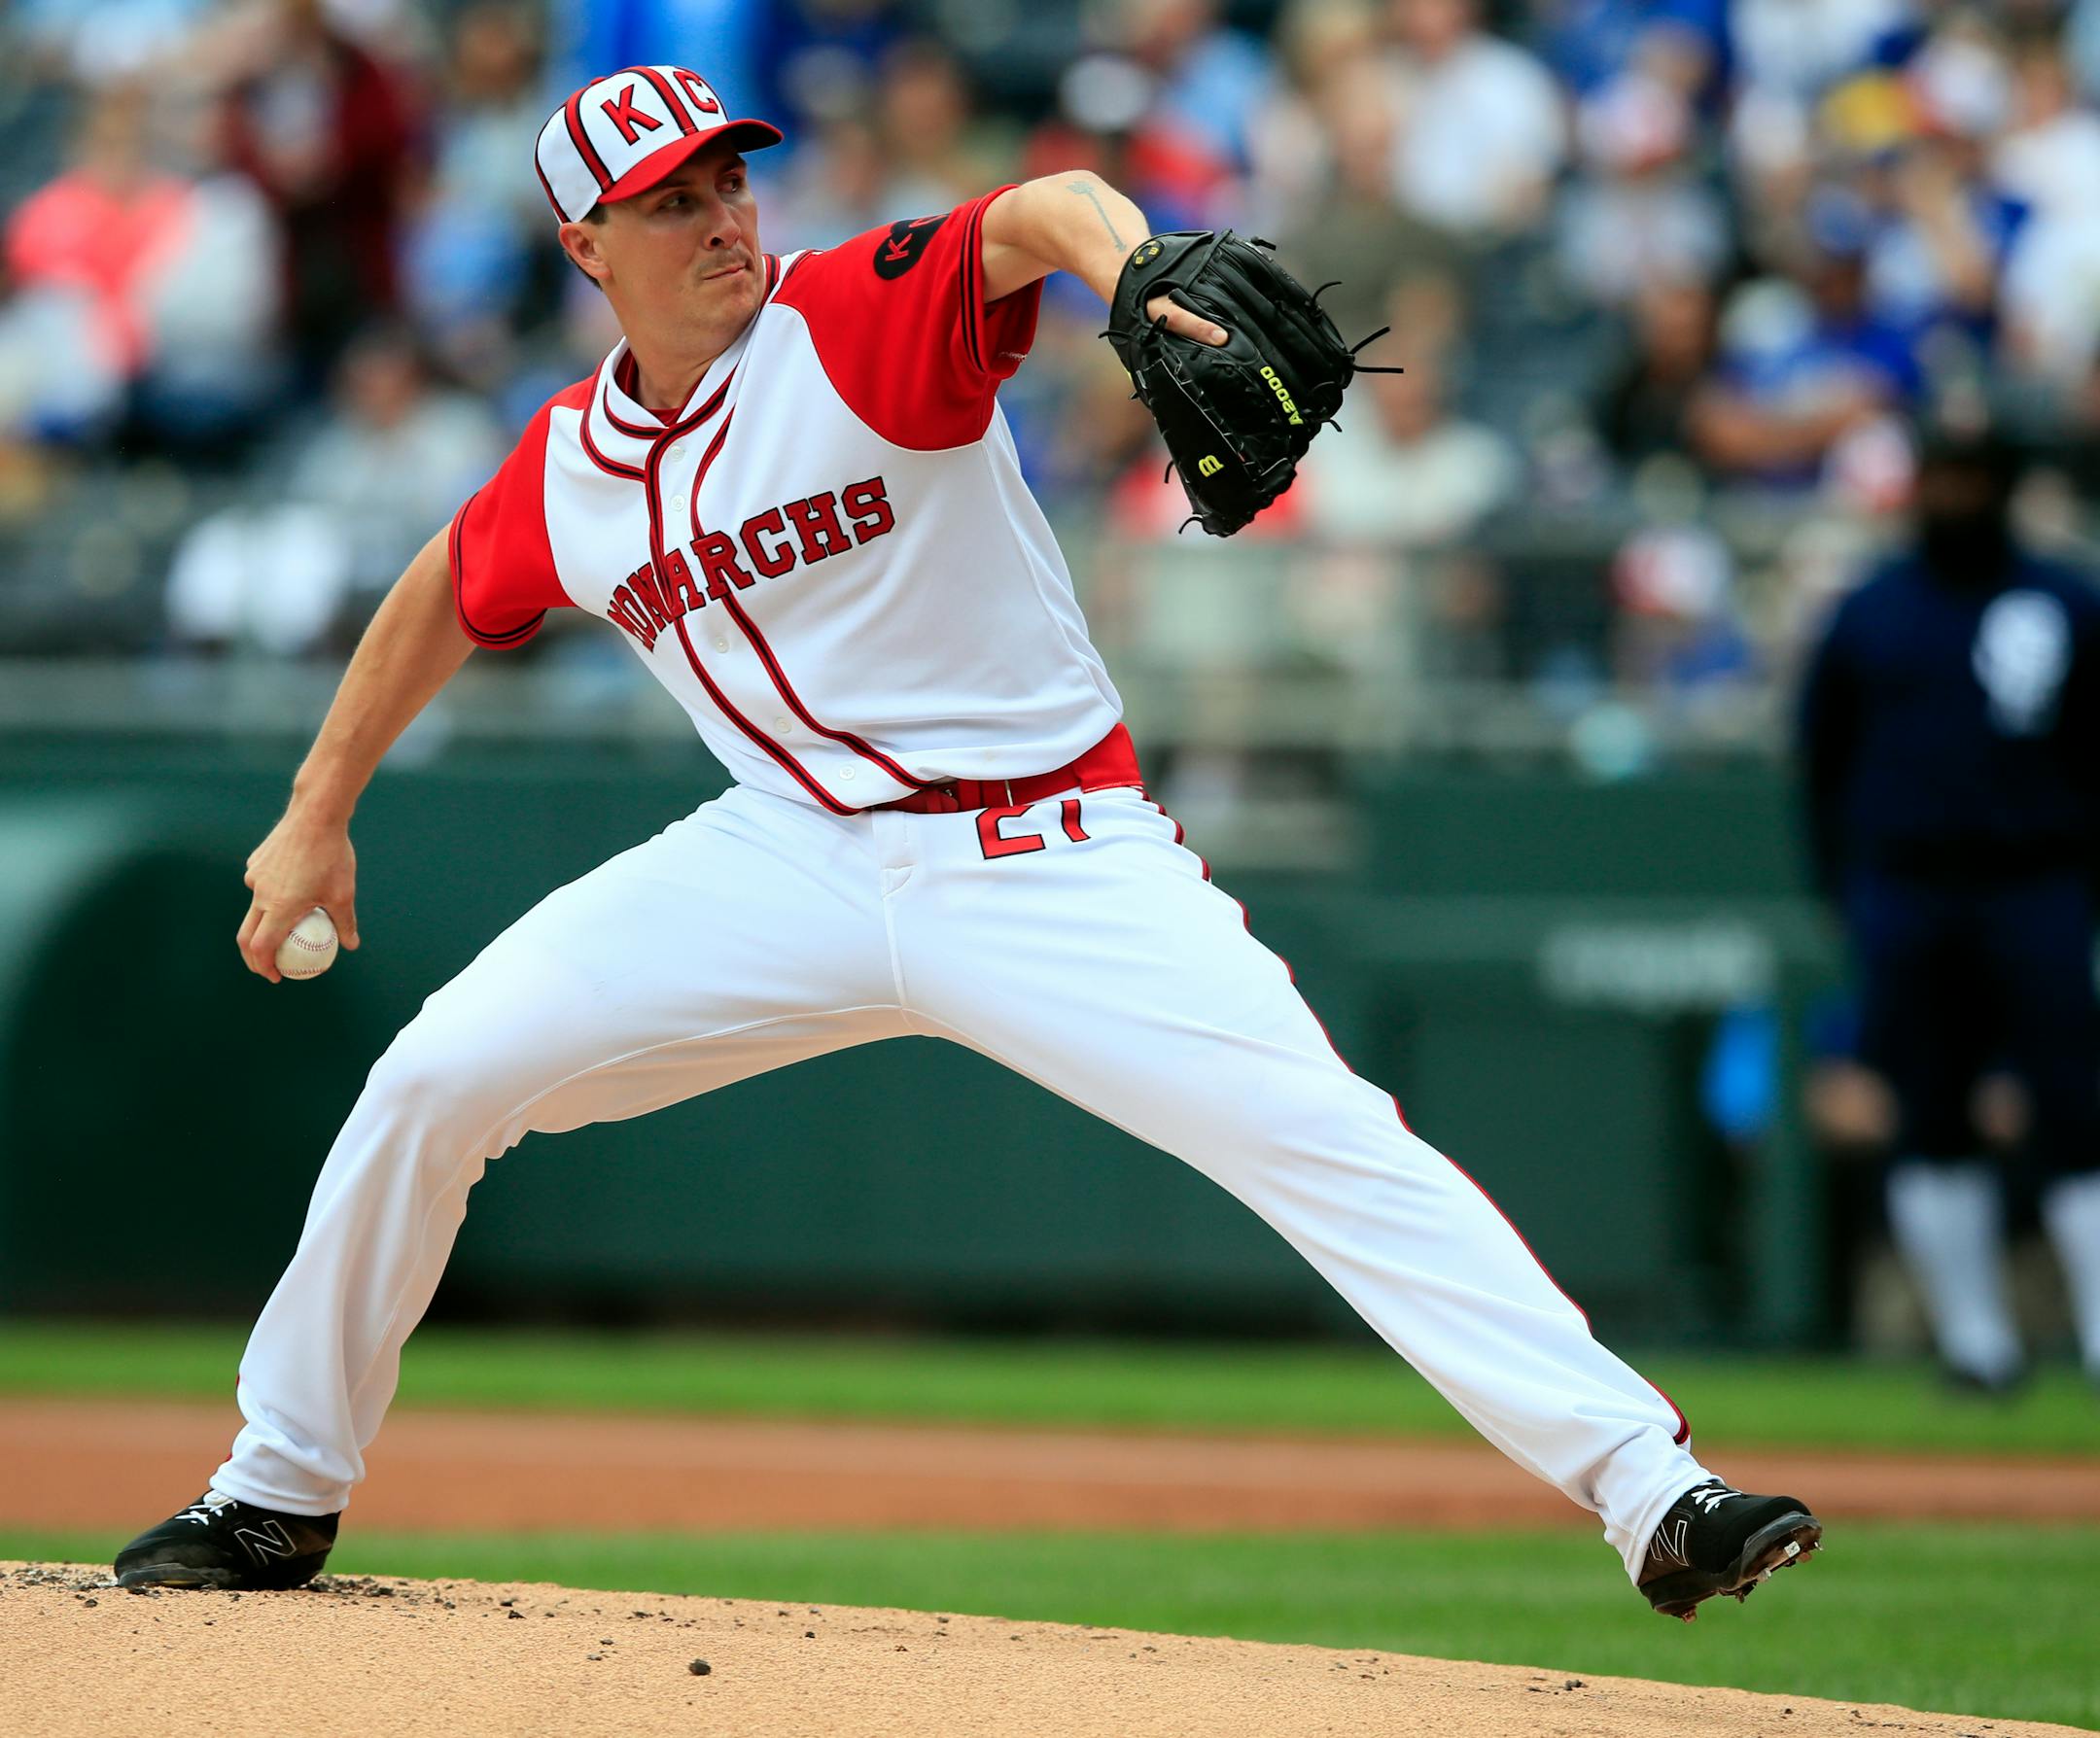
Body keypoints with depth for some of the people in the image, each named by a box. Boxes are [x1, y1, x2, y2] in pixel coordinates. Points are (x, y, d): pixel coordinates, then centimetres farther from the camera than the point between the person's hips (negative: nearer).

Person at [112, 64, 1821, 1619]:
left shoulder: (863, 322, -13)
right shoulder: (563, 475, 3)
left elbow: (1039, 212, -34)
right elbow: (448, 595, 24)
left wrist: (1121, 260, -57)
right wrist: (318, 816, 25)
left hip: (1054, 865, -4)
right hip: (798, 855, 4)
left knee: (1327, 1139, -21)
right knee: (434, 1081, -3)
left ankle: (1648, 1487, -25)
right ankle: (280, 1495, 15)